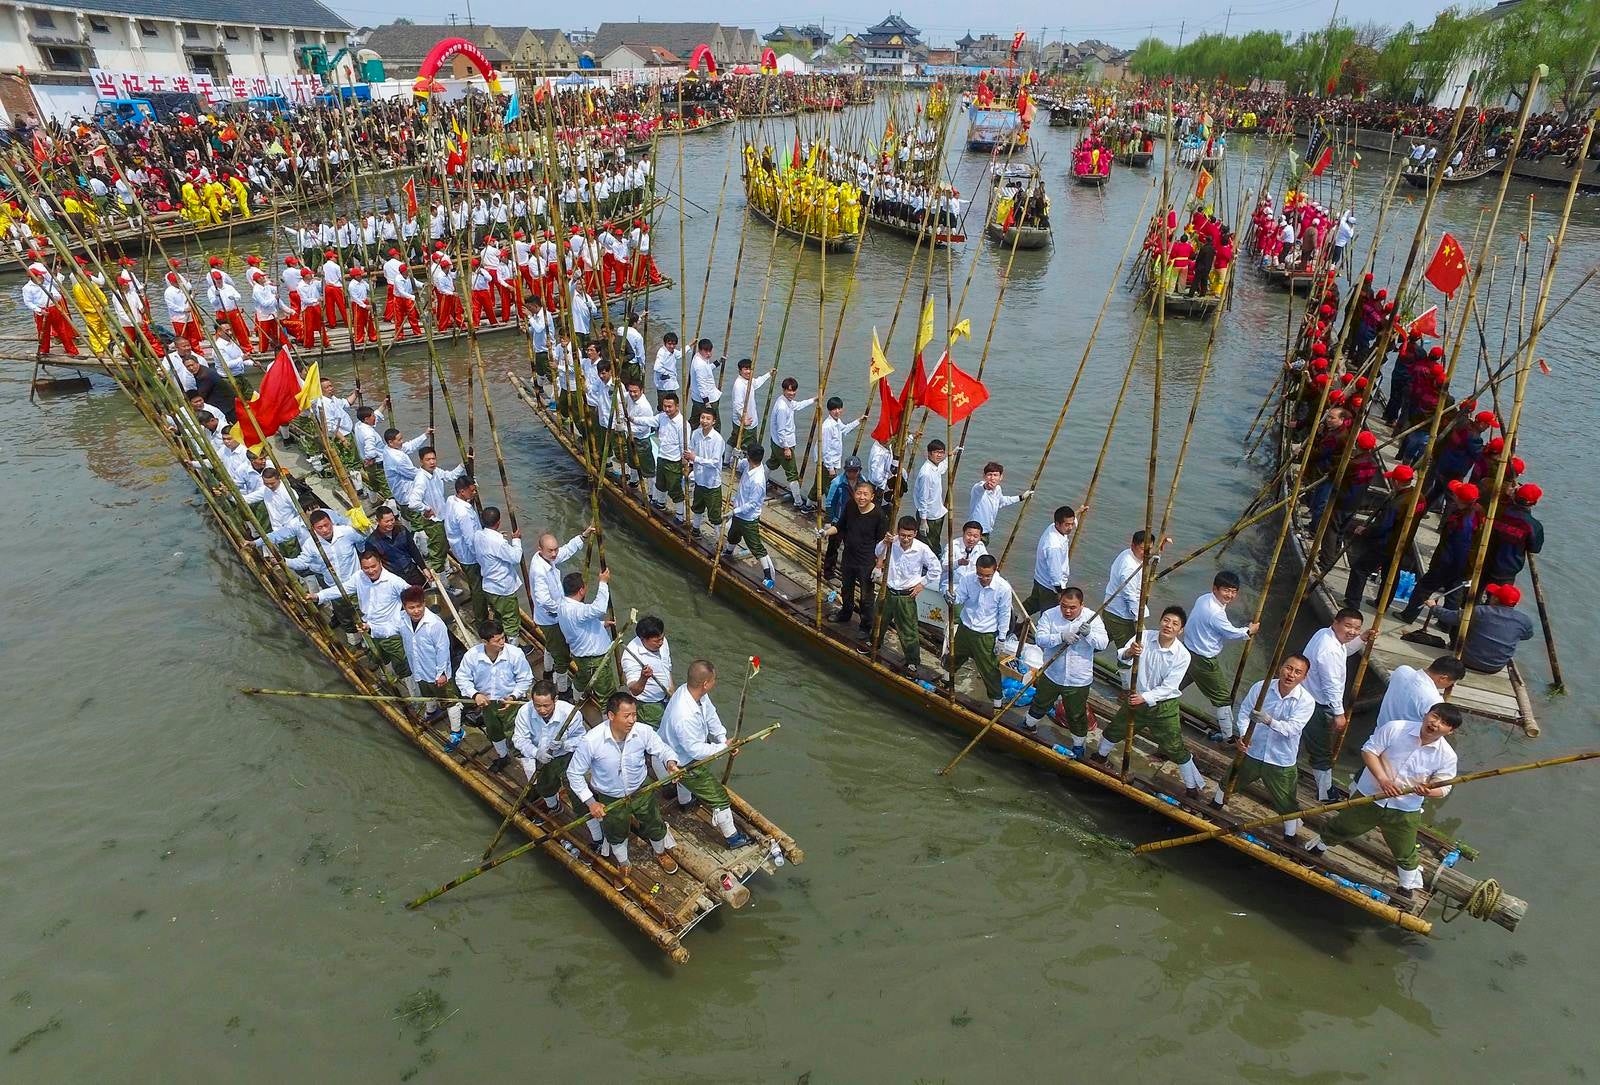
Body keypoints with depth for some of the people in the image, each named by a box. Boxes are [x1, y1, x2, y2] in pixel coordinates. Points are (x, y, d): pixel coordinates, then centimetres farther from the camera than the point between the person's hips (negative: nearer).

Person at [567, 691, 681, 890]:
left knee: (655, 827, 22)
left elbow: (662, 749, -10)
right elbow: (574, 773, -19)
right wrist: (590, 802, -20)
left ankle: (661, 853, 58)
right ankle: (623, 866, 58)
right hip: (610, 799, -1)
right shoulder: (592, 741, -33)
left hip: (640, 791, 1)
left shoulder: (643, 731, -28)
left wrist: (670, 762, -32)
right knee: (616, 836, 25)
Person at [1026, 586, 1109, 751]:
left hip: (1079, 680, -1)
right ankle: (1029, 726, 52)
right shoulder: (1049, 615, -12)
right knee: (1040, 705, 24)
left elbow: (1103, 644, -17)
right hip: (1051, 675, 1)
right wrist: (1061, 637, -35)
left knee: (1077, 716, 14)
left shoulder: (1092, 618, -12)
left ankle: (1078, 746, 36)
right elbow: (1039, 638, -21)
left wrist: (1089, 634, -37)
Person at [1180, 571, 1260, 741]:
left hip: (1189, 650, 9)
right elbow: (1232, 633, -12)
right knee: (1222, 696, 7)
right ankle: (1228, 735, 18)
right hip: (1203, 660, -9)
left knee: (1176, 683, 27)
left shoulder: (1204, 598, -2)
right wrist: (1250, 631, 4)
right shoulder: (1215, 613, -30)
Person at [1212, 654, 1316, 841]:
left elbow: (1292, 728, -28)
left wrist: (1269, 721, -45)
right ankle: (1216, 805, 54)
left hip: (1282, 761, -2)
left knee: (1287, 804, 10)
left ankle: (1291, 837, 36)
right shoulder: (1261, 687, -14)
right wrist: (1243, 736, -21)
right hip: (1251, 752, 2)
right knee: (1229, 782, 24)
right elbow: (1244, 711, -6)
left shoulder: (1306, 701, -18)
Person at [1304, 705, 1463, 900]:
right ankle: (1320, 845, 51)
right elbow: (1369, 751, -13)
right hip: (1368, 796, -1)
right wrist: (1382, 779, -26)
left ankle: (1407, 889, 46)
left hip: (1404, 812, 1)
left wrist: (1428, 791, -30)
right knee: (1341, 828, 21)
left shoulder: (1447, 756, -13)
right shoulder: (1394, 728, -19)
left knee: (1405, 854, 18)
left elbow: (1442, 788, -6)